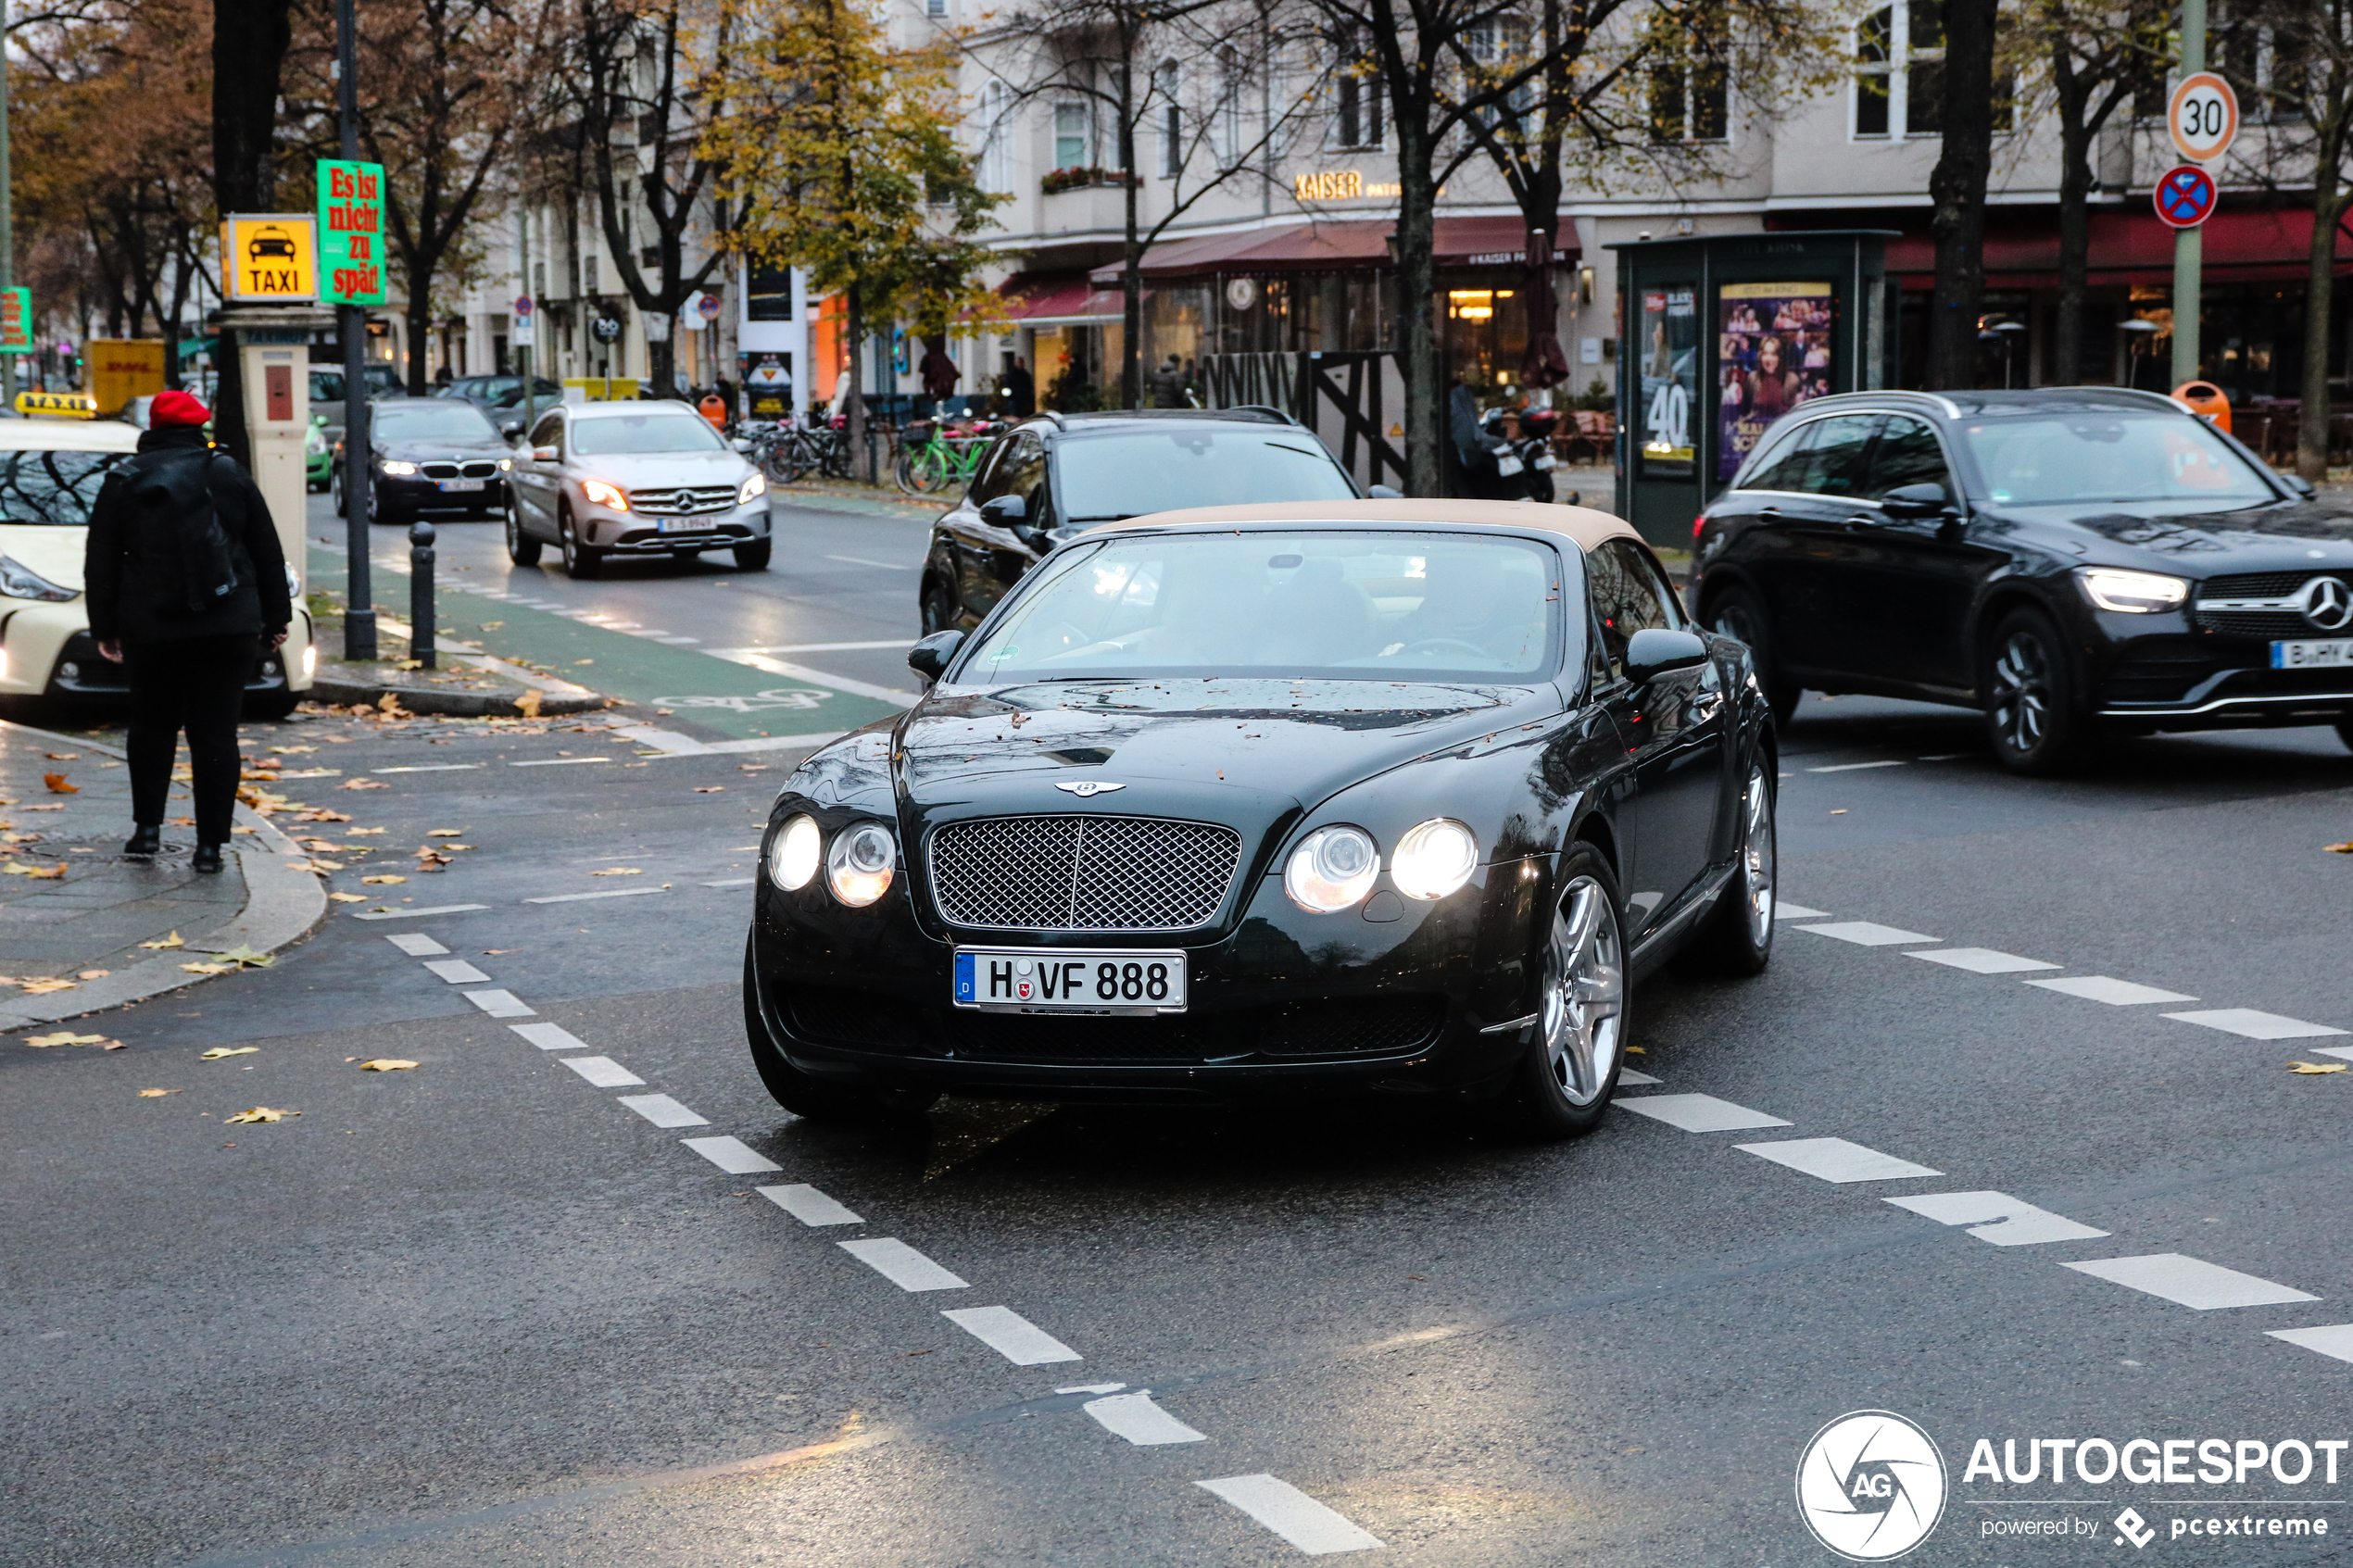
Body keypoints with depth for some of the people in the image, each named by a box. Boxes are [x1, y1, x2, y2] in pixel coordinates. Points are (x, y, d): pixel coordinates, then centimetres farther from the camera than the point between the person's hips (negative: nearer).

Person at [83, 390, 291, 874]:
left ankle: (147, 826, 10)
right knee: (215, 732, 1)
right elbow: (268, 554, 7)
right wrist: (276, 617, 14)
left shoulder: (122, 483, 4)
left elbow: (101, 564, 4)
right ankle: (210, 844, -1)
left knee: (152, 725, 17)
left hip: (150, 630, 0)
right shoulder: (230, 475, 4)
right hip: (228, 629, 0)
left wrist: (104, 629, 10)